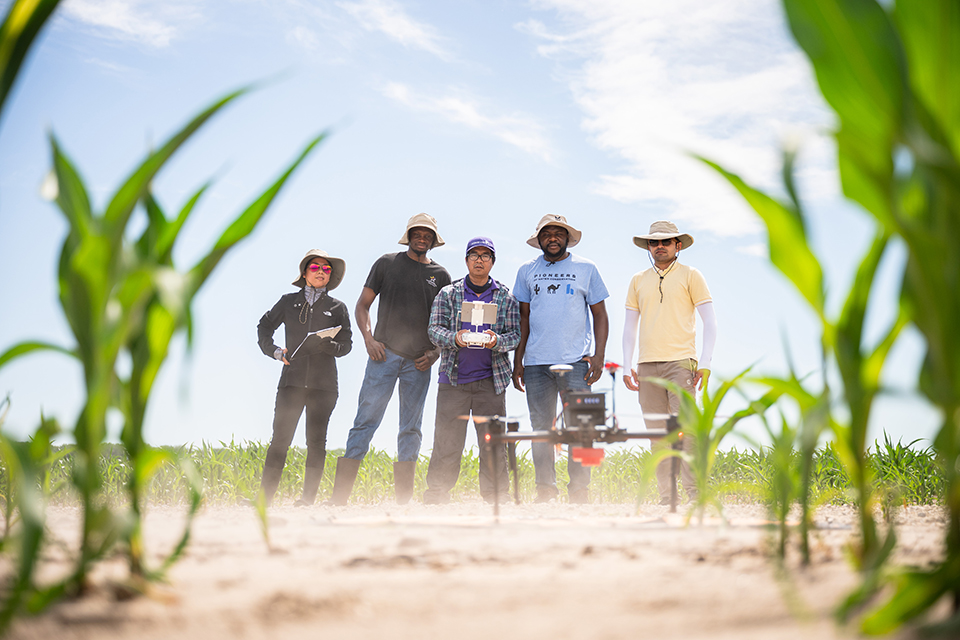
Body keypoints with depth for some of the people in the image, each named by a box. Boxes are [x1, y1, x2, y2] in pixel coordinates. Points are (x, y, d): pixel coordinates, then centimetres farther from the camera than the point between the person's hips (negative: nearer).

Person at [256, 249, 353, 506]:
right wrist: (274, 351, 5)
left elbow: (346, 344, 6)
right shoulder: (289, 302, 12)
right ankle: (264, 496, -3)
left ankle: (308, 498, 4)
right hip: (292, 380, 0)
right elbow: (264, 327, 21)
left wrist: (327, 345, -15)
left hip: (323, 384, 0)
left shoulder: (337, 308, 11)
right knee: (280, 439, -6)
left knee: (316, 442, 0)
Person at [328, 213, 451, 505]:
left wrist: (435, 352, 0)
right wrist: (368, 338, -7)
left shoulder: (440, 275, 13)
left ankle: (404, 499, 9)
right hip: (385, 353, -3)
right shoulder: (387, 263, 7)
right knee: (366, 420, -9)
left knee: (411, 428, 5)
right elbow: (362, 305, 8)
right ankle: (340, 494, -9)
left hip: (419, 361, 3)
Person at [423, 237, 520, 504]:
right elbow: (434, 329, 3)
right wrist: (455, 338, -18)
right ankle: (436, 497, 5)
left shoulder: (506, 297, 11)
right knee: (446, 442, -2)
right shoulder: (448, 294, 10)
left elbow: (515, 334, 7)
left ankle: (496, 499, 10)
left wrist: (497, 340, -15)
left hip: (491, 380, 1)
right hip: (453, 378, -1)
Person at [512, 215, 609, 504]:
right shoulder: (527, 271, 12)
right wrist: (518, 360, 8)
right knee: (541, 428, 3)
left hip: (576, 361, -2)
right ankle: (545, 489, 9)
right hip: (536, 361, 2)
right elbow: (523, 318, 15)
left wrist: (599, 356, -3)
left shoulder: (586, 268, 7)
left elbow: (599, 314, 8)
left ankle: (579, 490, 0)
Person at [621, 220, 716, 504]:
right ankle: (666, 498, 5)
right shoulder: (638, 281, 17)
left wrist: (705, 363, -6)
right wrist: (627, 366, 9)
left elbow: (709, 321, 4)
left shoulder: (691, 276, 8)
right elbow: (629, 326, 18)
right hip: (647, 365, 4)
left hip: (680, 362, -3)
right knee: (657, 435, 2)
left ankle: (696, 494, -10)